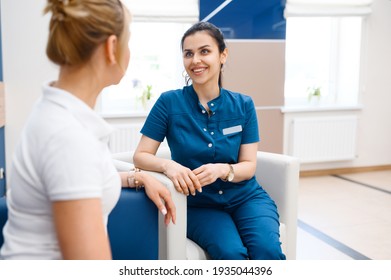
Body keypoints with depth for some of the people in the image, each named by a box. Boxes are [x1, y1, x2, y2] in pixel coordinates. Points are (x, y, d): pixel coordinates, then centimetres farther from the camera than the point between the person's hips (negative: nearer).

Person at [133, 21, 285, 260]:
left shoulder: (243, 105, -1)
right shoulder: (170, 102, -6)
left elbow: (249, 166, -2)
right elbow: (140, 156, -6)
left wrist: (223, 170, -23)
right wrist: (167, 165, -27)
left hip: (246, 197, 2)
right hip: (200, 204, -1)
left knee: (268, 250, -26)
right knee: (231, 254, -28)